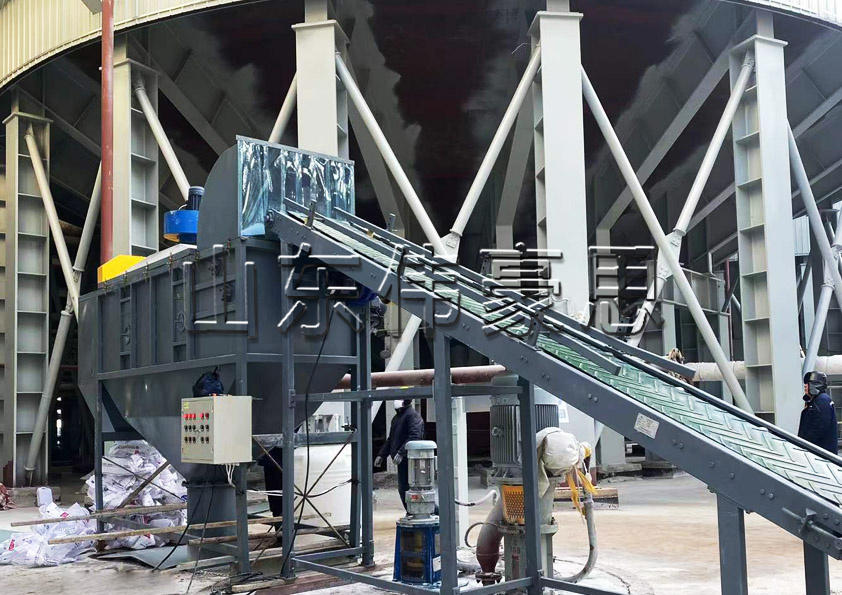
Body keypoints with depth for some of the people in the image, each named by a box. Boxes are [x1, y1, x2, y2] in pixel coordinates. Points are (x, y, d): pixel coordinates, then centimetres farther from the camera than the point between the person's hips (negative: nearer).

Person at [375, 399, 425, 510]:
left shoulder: (413, 415, -10)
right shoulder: (396, 417, 20)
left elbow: (414, 436, -22)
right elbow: (390, 439, 27)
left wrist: (401, 452, -26)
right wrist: (381, 455, 19)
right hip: (402, 461, 9)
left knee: (405, 489, -10)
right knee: (403, 489, 11)